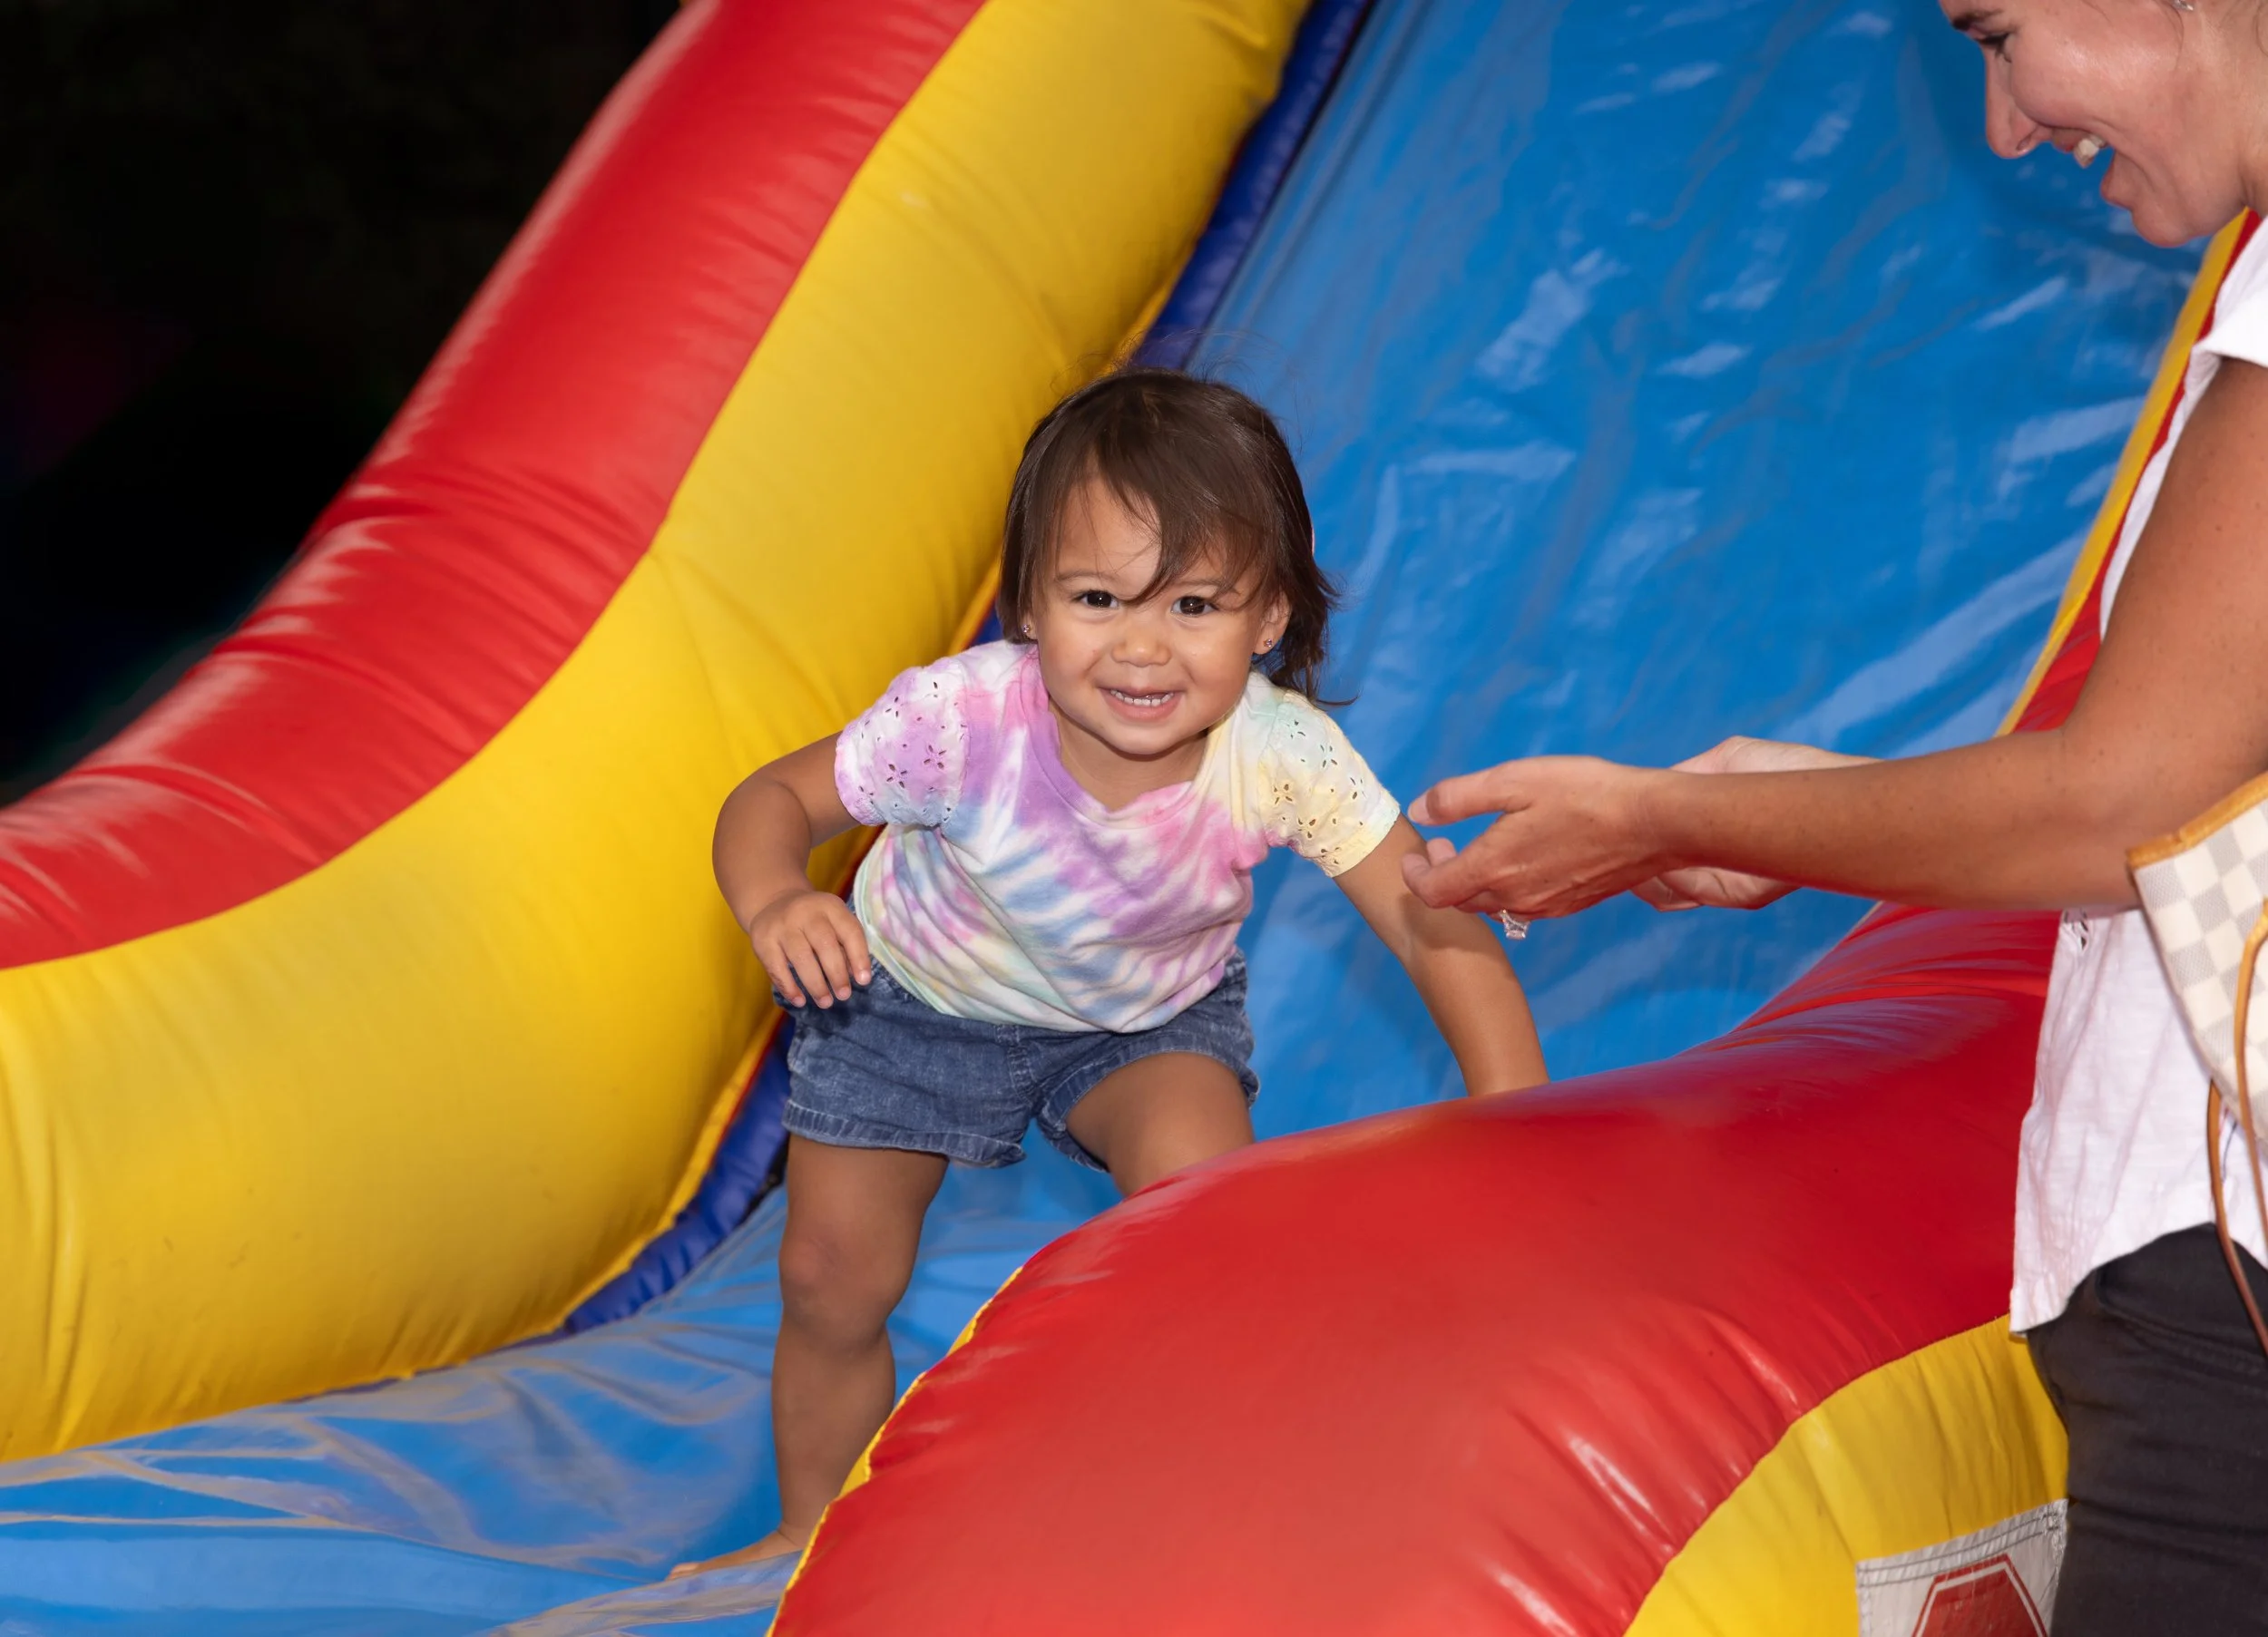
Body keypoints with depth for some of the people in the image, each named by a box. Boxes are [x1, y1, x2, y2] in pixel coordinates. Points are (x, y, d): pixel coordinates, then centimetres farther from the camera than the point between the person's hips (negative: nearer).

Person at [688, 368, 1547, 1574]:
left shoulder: (1284, 757, -35)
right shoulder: (962, 720, -38)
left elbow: (1437, 930, -28)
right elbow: (776, 798, -23)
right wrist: (775, 904, -45)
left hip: (1148, 1019, 0)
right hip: (917, 998, 0)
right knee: (833, 1282, 7)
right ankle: (812, 1539, 37)